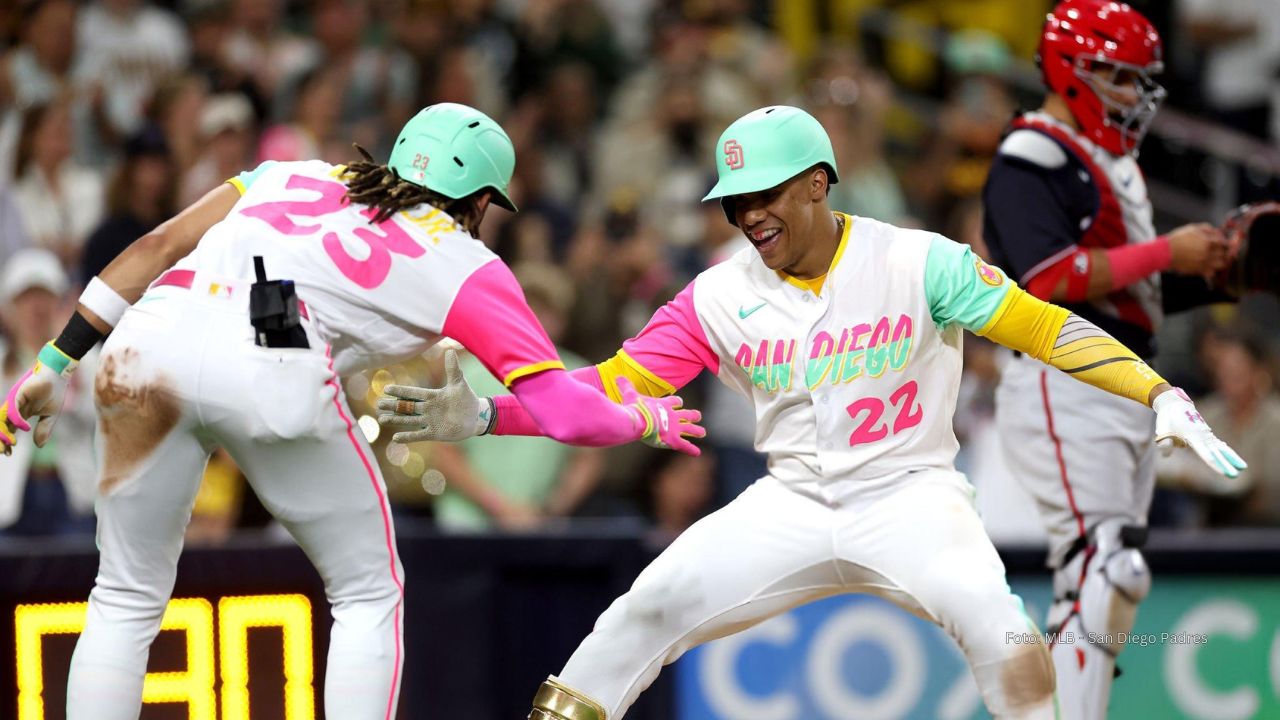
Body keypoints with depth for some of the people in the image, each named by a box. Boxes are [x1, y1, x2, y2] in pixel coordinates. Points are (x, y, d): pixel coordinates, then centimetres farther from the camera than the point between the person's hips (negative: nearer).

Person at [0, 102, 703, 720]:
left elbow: (156, 246, 22)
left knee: (126, 600, 17)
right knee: (367, 594, 17)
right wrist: (648, 421, 35)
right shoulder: (467, 266, 21)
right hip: (272, 368, -4)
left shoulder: (293, 176, 33)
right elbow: (563, 410, 14)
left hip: (148, 339, 4)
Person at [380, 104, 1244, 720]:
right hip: (792, 505, 3)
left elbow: (1043, 327, -12)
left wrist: (1161, 394, -22)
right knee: (652, 603, -12)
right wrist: (483, 415, -16)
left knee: (986, 610, -30)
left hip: (910, 493, -3)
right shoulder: (720, 297, -2)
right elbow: (611, 388, -4)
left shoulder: (916, 262, -11)